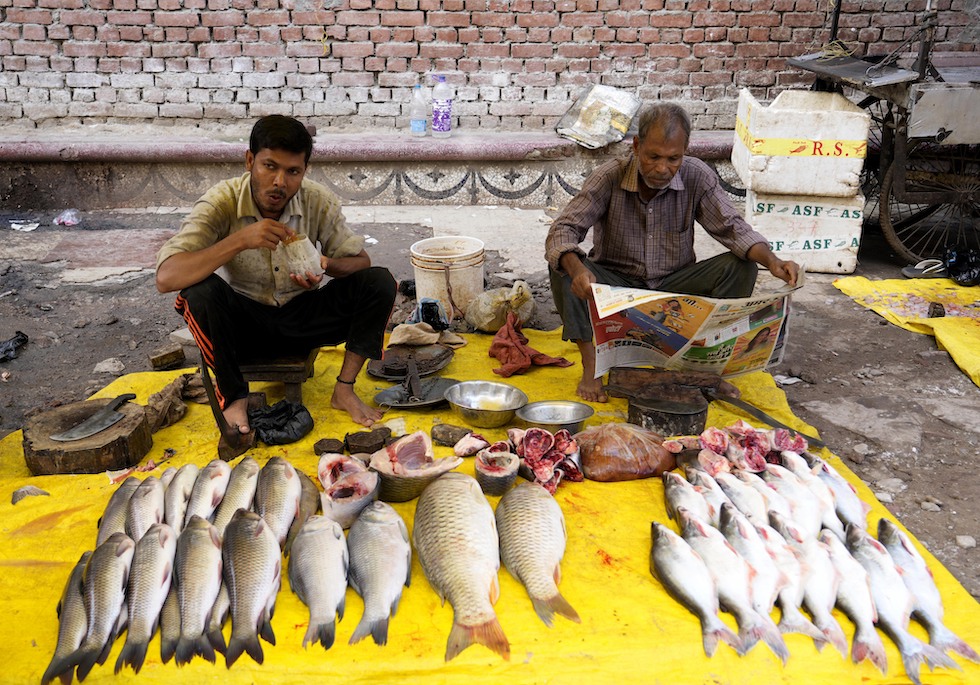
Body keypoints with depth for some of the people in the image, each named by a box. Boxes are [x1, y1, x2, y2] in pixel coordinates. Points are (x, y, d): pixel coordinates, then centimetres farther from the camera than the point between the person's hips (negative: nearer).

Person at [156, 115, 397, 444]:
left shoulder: (320, 202, -13)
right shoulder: (221, 202, -20)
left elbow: (360, 260, -2)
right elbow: (166, 277, -29)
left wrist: (327, 265, -26)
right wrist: (241, 240, -39)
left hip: (302, 315, 2)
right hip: (245, 322, -2)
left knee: (379, 282, -18)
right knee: (200, 291, -33)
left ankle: (344, 389, -9)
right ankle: (234, 399, -14)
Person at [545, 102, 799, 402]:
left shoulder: (697, 177, -12)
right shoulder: (609, 177, -18)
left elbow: (731, 228, -11)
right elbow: (562, 230, -24)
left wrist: (772, 260, -31)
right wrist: (576, 269, -47)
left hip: (672, 287, 2)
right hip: (616, 285, -1)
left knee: (740, 267, -20)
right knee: (563, 266, -29)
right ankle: (590, 366, -20)